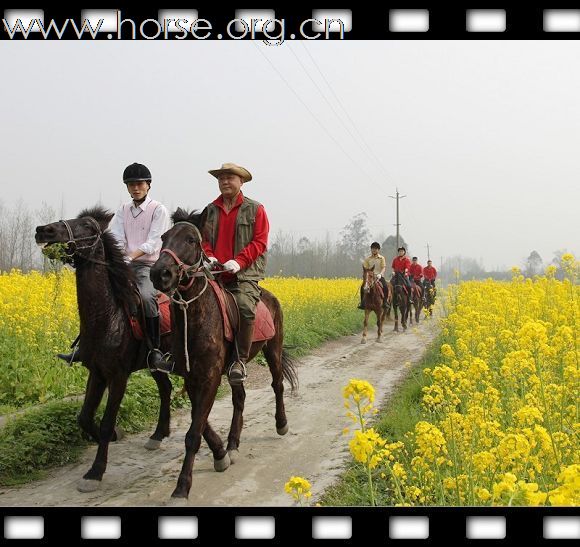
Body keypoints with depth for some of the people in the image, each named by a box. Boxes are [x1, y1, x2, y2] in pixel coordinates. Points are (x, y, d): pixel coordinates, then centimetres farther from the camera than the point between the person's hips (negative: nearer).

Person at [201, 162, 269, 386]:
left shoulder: (255, 210, 7)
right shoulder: (210, 210, 18)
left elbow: (260, 242, -1)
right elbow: (204, 238, 17)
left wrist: (238, 261, -15)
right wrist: (208, 256, -5)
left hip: (244, 274, -4)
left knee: (245, 308, -29)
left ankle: (240, 360, -19)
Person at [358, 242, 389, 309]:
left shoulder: (382, 258, 5)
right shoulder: (368, 259, 11)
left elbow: (383, 268, -5)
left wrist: (380, 274, -24)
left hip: (379, 276, -2)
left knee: (385, 286, -29)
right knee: (362, 287, -22)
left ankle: (385, 302, -17)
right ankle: (362, 303, -12)